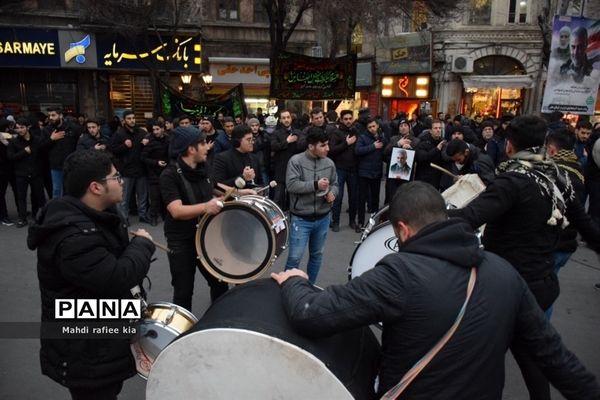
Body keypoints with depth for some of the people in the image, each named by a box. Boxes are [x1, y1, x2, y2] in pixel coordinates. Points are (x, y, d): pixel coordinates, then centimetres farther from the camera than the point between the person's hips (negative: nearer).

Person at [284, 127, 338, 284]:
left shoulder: (329, 163, 2)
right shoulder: (296, 161, -12)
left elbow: (334, 184, 11)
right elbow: (292, 185, -21)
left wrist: (332, 193, -11)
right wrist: (315, 185, -26)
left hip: (323, 218, 5)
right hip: (301, 219, -5)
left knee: (317, 255, 17)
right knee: (294, 257, -3)